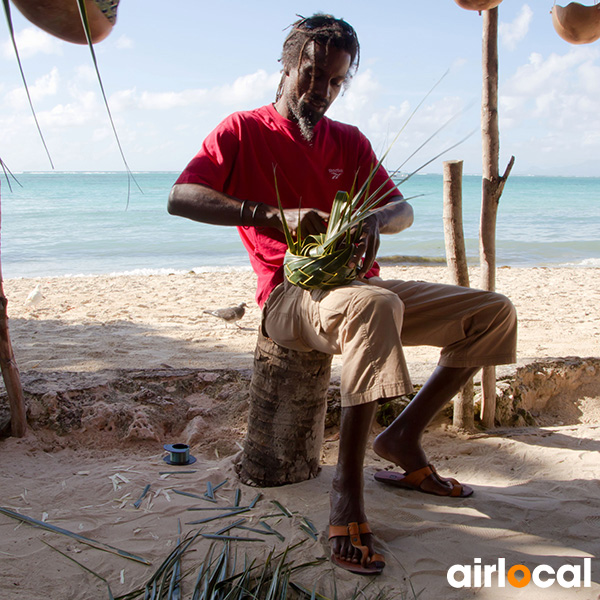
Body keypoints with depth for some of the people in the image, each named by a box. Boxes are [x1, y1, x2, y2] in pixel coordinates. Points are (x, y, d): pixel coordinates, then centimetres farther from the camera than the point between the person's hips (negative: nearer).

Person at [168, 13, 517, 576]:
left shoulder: (350, 142, 17)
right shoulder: (244, 130, 2)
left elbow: (403, 209, 11)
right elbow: (180, 197, -13)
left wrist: (375, 220, -17)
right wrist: (276, 216, -26)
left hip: (359, 290, 7)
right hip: (290, 297, -6)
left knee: (494, 313, -2)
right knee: (375, 306, -41)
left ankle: (404, 434, 1)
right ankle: (347, 487, -32)